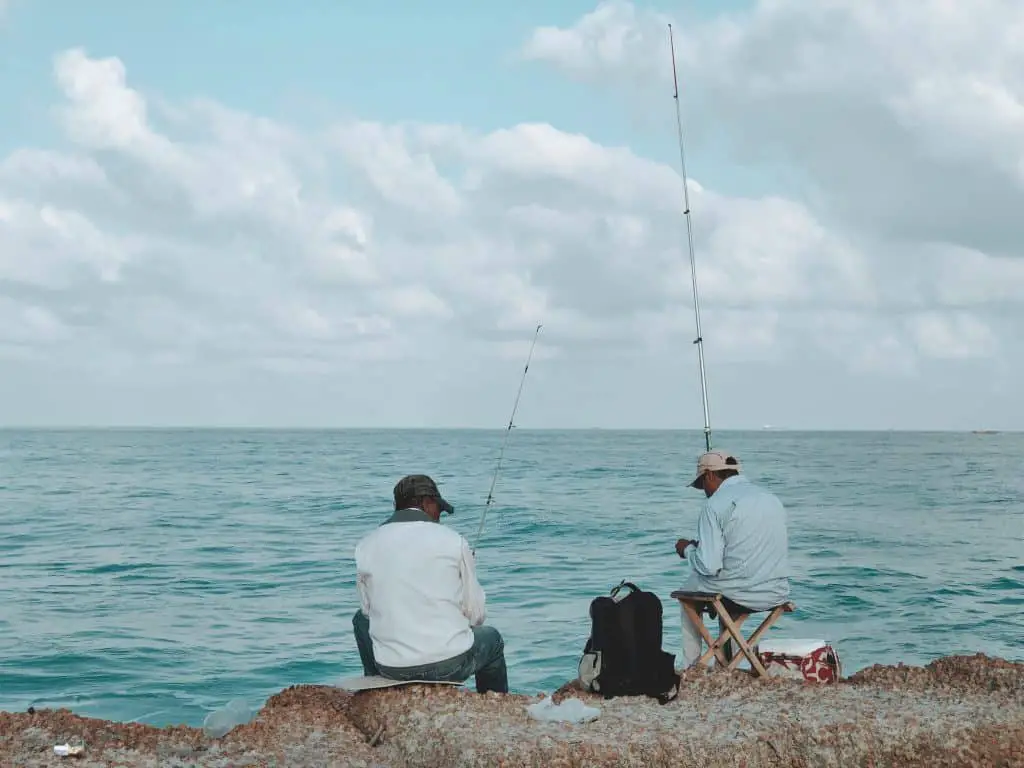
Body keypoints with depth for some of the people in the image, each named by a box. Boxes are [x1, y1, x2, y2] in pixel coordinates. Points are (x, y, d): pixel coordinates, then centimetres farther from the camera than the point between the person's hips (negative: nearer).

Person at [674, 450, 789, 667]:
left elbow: (709, 566, -17)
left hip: (736, 595, -6)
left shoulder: (715, 505, -11)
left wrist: (688, 549, 5)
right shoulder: (773, 499, 10)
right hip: (777, 594, 6)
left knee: (689, 592, 27)